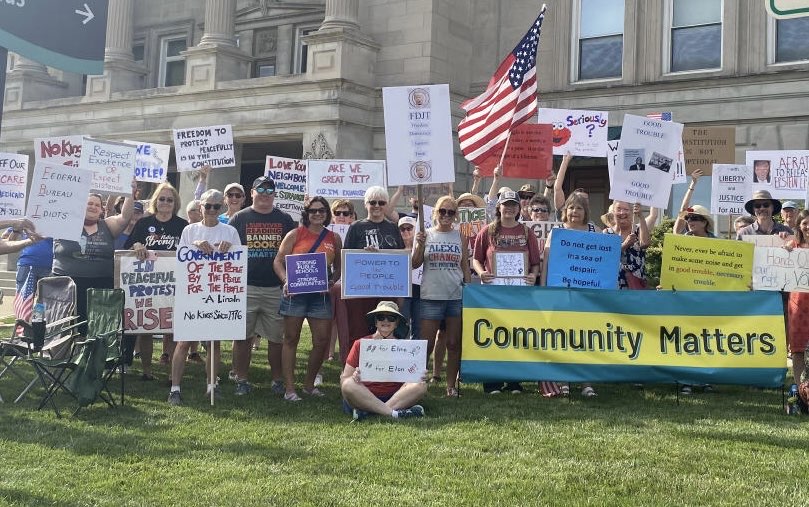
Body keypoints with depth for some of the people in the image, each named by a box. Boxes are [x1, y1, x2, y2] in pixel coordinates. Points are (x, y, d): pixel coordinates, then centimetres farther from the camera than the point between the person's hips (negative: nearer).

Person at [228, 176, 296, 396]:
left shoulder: (285, 220, 10)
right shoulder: (239, 218, 7)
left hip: (276, 288, 1)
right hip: (245, 287, -1)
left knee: (277, 337, 4)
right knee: (243, 336, 2)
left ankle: (278, 380, 15)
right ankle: (241, 380, 12)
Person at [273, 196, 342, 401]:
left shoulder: (334, 239, 11)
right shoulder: (295, 235, 3)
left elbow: (338, 268, 17)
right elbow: (278, 261, 1)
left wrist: (332, 281, -4)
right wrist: (286, 280, -16)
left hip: (320, 295, 3)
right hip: (295, 293, -3)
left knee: (322, 341, 1)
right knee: (291, 340, 2)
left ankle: (309, 384, 21)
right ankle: (289, 388, 7)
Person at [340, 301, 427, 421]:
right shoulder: (360, 344, 7)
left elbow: (412, 377, 10)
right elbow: (343, 379, 3)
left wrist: (422, 377, -14)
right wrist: (354, 377, -20)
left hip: (395, 397, 2)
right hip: (364, 397, -2)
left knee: (420, 386, -23)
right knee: (348, 385, -30)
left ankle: (367, 412, -32)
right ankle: (394, 413, -33)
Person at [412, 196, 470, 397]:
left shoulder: (460, 237, 9)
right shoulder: (426, 235, 4)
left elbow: (465, 267, 12)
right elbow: (414, 264, 1)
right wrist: (420, 245, -14)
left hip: (456, 296, 2)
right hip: (431, 296, -2)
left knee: (454, 344, 5)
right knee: (426, 344, -2)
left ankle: (451, 385, 14)